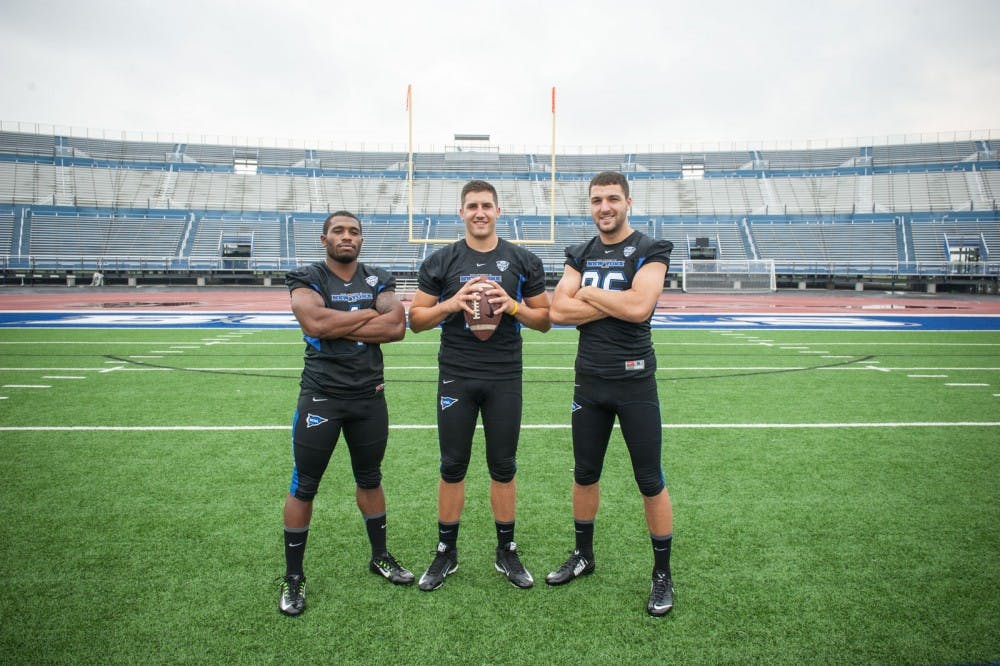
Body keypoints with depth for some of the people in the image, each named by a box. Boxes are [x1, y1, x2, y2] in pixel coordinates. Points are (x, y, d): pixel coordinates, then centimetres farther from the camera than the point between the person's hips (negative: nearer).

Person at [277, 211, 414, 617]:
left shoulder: (378, 280, 6)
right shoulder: (306, 279, -3)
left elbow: (397, 327, -11)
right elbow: (315, 323, -23)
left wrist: (337, 327, -16)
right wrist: (372, 313, -12)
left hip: (370, 395, 3)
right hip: (321, 396, -3)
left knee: (370, 479, 18)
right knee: (303, 487, 4)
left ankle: (380, 557, 35)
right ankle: (293, 576, 20)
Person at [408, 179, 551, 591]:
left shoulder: (524, 262, 5)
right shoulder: (440, 262, 4)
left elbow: (544, 320, 7)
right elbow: (416, 319, 4)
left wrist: (512, 306, -12)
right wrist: (452, 303, -14)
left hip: (505, 379, 0)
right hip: (456, 377, 0)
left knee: (503, 467, 8)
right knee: (452, 467, 7)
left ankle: (506, 552, 24)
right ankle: (446, 553, 22)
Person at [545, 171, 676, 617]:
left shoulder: (649, 252, -6)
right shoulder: (581, 255, 9)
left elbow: (639, 307, -23)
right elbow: (558, 311, -5)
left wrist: (588, 293, -10)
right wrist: (615, 304, -13)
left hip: (634, 382, -5)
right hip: (589, 380, 5)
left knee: (650, 481, 3)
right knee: (585, 474, 16)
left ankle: (663, 575, 20)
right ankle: (583, 555, 35)